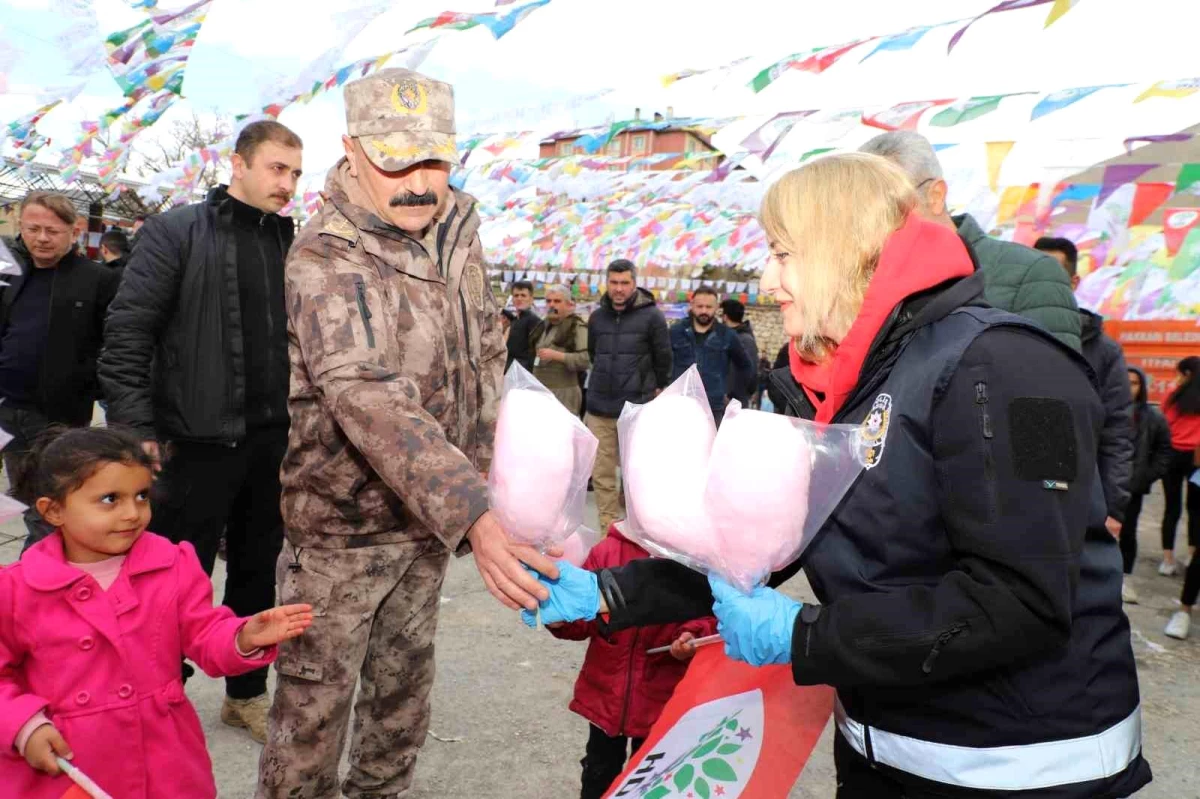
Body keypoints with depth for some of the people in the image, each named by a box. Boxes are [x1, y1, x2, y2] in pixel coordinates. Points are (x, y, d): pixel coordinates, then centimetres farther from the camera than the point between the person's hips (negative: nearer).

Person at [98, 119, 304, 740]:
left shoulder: (291, 244, 9)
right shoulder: (176, 232, -5)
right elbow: (126, 336, -9)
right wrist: (139, 431, -13)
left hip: (273, 441, 5)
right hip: (199, 441, -5)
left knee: (258, 572, 15)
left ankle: (247, 693, 32)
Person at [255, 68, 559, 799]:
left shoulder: (459, 235, -1)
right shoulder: (324, 263, -22)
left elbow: (485, 362, 9)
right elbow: (370, 399, -36)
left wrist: (479, 477, 4)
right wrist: (475, 517, -47)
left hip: (430, 516, 6)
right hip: (343, 520, -6)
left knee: (404, 688, 20)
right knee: (316, 699, 5)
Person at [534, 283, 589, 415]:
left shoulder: (577, 327, -6)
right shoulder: (544, 326, 19)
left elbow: (587, 359, -17)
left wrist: (557, 355, -22)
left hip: (564, 392, -7)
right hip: (539, 391, 7)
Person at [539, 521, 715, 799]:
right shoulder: (606, 552, -10)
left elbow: (712, 616, -8)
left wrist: (693, 638, -27)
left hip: (661, 698, -1)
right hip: (605, 692, 1)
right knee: (599, 774, 23)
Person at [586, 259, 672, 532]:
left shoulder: (651, 316, -6)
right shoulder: (597, 317, 8)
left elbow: (663, 358, 2)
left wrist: (657, 389, 11)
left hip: (637, 409, -4)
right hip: (599, 409, 4)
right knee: (602, 473, 5)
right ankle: (609, 527, 14)